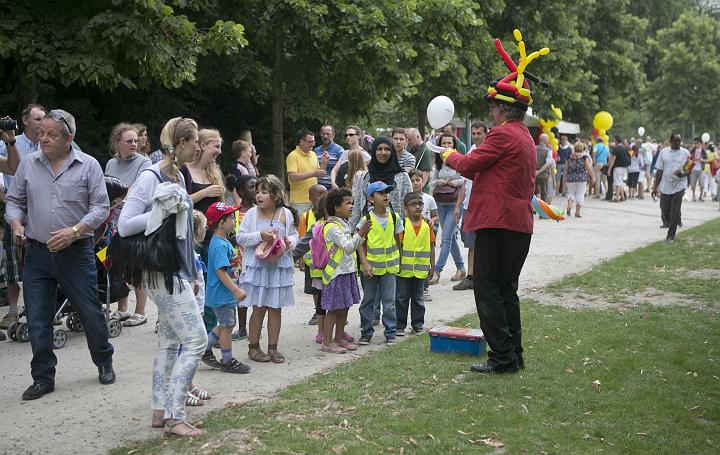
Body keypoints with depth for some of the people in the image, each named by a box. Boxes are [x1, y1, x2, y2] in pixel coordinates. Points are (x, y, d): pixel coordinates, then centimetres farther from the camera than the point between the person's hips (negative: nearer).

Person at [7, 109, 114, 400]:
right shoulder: (28, 165, 7)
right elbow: (14, 201, 13)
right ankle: (43, 378, 17)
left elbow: (101, 207, -3)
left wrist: (74, 231, -16)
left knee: (90, 313, 5)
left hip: (76, 253, -2)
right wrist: (16, 224, -8)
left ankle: (104, 363, 29)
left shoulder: (88, 165, -2)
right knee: (37, 320, 4)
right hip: (37, 253, 3)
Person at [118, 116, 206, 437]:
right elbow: (124, 225, -20)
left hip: (177, 271, 9)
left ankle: (161, 412, 21)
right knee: (196, 340, -9)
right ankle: (174, 417, -3)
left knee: (169, 341, 13)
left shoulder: (178, 176, 11)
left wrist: (191, 273, 20)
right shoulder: (150, 178, -15)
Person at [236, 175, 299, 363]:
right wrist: (260, 236, -17)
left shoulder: (286, 214, 0)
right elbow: (240, 237, -4)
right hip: (257, 266, -2)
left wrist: (290, 242, -11)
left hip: (279, 266, 2)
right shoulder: (252, 213, -4)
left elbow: (294, 234, 11)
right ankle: (254, 347, 16)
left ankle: (273, 347, 19)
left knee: (276, 309, 8)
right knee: (259, 308, 2)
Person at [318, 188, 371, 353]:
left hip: (347, 271, 9)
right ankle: (327, 342, 3)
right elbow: (348, 247, -25)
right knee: (333, 309, -4)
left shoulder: (344, 224, 14)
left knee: (344, 307, 14)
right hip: (336, 273, -9)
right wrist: (360, 233, -30)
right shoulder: (332, 227, -17)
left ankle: (339, 338, 24)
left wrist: (361, 234, 12)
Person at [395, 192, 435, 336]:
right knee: (402, 298, 5)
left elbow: (431, 246, 8)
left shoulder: (427, 225, 3)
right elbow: (398, 245, -8)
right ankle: (399, 326, 14)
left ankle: (418, 325, 22)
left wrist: (432, 265, 7)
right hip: (404, 268, -3)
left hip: (421, 269, 3)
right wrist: (398, 264, -11)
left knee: (418, 298, 12)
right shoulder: (403, 224, -7)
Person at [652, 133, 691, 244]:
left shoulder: (685, 153, 0)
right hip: (665, 187, 2)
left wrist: (683, 174, -20)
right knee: (664, 209, 8)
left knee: (675, 212, -4)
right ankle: (667, 222, 40)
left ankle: (670, 236, 2)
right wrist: (655, 187, 4)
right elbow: (659, 171, 6)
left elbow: (690, 169, 3)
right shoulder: (664, 152, 4)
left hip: (679, 186, -2)